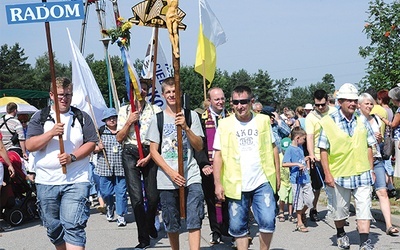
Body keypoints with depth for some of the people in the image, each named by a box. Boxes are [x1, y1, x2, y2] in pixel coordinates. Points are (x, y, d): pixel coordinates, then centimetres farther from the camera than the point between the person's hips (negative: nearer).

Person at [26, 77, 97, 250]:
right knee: (53, 227, 13)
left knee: (73, 226, -14)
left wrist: (72, 157, -14)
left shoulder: (82, 117, 7)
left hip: (76, 181, -2)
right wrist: (51, 133, -17)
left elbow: (91, 143, 2)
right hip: (46, 182, 2)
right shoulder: (40, 117, 7)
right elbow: (30, 146, -3)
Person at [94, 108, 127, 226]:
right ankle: (110, 207, 37)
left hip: (121, 167, 0)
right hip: (105, 167, 1)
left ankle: (120, 215, 12)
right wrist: (98, 148, -13)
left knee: (121, 192, 0)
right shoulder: (100, 132, 3)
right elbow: (92, 149, 7)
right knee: (105, 192, 5)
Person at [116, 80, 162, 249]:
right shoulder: (124, 110, 8)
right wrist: (129, 122, -8)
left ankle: (150, 225, 32)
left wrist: (148, 157, -7)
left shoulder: (155, 110, 5)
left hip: (150, 153, 0)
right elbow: (119, 138, 6)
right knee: (137, 197, -7)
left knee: (153, 196, 0)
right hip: (130, 153, 0)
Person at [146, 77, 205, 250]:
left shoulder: (191, 115, 8)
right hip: (167, 179, 1)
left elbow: (199, 147, 4)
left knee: (194, 221, -11)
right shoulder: (158, 118, 7)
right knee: (171, 224, 8)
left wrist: (186, 127, -12)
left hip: (191, 176, -1)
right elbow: (153, 151, 4)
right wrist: (171, 172, -9)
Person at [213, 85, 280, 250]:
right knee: (238, 226, 5)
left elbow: (273, 148, 11)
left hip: (263, 182, 0)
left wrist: (277, 175, 6)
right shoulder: (224, 125, 1)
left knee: (267, 221, -10)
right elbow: (218, 155, 1)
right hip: (236, 185, 0)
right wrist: (217, 183, -4)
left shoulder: (263, 121, 5)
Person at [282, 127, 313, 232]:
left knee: (310, 200, 7)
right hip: (296, 179, -7)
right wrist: (297, 164, -23)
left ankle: (302, 213, 32)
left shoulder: (300, 148, 13)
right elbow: (284, 164, -18)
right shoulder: (290, 149, -10)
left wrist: (306, 158, 12)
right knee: (299, 202, 1)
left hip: (305, 178, 7)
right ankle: (299, 223, 12)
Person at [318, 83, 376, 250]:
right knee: (340, 208, 12)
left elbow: (368, 147, 12)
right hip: (339, 174, -2)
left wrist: (371, 170, 9)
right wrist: (327, 173, -9)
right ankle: (340, 234, 36)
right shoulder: (328, 122, -6)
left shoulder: (362, 121, 5)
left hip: (362, 173, 2)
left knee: (364, 207, -6)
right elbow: (323, 150, -5)